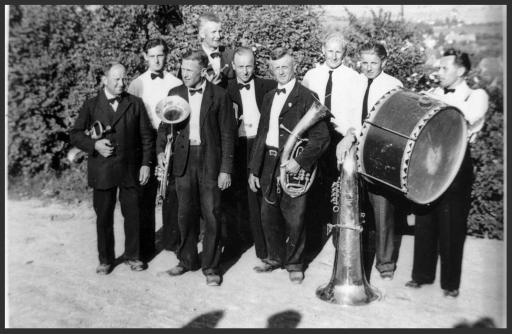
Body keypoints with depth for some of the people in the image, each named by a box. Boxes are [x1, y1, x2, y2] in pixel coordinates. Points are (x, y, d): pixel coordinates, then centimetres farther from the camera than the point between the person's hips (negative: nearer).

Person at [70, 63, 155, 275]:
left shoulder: (136, 104, 5)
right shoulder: (91, 106, 5)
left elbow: (146, 136, 5)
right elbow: (75, 135, 5)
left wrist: (146, 164, -2)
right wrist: (94, 144, -12)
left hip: (130, 170, 0)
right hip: (102, 171, 0)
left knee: (133, 215, 7)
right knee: (103, 217, 7)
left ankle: (133, 256, 23)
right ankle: (105, 259, 22)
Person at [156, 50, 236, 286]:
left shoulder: (219, 96, -4)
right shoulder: (175, 94, 8)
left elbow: (227, 135, -4)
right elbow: (164, 126, 15)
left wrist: (226, 170, -8)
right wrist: (160, 149, -3)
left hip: (210, 161, -3)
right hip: (184, 160, 4)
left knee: (211, 215, 2)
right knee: (185, 213, 11)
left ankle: (211, 267, 15)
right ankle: (187, 260, 28)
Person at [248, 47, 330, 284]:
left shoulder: (306, 97, -5)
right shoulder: (269, 98, 15)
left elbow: (321, 137, -10)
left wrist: (299, 161, -19)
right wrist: (254, 170, 13)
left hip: (293, 165, -6)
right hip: (269, 164, 6)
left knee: (294, 219, 2)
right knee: (268, 215, 11)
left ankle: (294, 264, 21)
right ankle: (275, 258, 31)